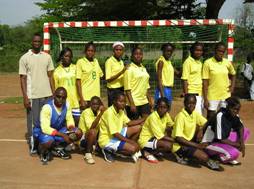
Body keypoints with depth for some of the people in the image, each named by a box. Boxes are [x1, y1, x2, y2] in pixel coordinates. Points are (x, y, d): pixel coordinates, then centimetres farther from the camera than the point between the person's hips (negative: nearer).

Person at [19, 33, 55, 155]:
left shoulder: (47, 57, 8)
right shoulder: (24, 58, 0)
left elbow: (50, 76, 11)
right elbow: (23, 79, -2)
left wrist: (54, 93, 6)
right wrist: (25, 97, -8)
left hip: (46, 95, 3)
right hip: (32, 96, -3)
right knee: (33, 121, 4)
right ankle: (33, 146, 16)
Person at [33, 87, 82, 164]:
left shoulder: (66, 105, -11)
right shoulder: (47, 107, -28)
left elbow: (70, 120, 1)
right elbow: (45, 128, -32)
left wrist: (71, 130, -21)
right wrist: (63, 135, -35)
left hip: (59, 129, 6)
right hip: (42, 130, -6)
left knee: (78, 133, -12)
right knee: (49, 141, -39)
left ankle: (58, 148, 8)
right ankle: (43, 151, 0)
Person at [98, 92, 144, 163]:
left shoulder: (120, 111, 4)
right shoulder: (109, 113, -24)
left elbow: (129, 123, 6)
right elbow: (115, 134, -26)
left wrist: (144, 119, -4)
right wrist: (130, 141, -22)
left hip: (117, 135, 9)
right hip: (107, 140, -9)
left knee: (138, 128, 2)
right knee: (133, 148, -23)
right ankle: (109, 150, -5)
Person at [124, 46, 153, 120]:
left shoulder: (144, 69, 13)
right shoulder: (129, 69, -8)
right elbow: (127, 89, -13)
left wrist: (150, 100, 14)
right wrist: (131, 104, -19)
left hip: (144, 102, 7)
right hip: (134, 103, -6)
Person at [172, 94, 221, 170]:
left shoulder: (195, 114, 2)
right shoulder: (180, 116, -20)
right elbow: (178, 138, -23)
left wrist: (201, 130, -15)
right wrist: (196, 145, -23)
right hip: (179, 145, -9)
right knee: (204, 157, -25)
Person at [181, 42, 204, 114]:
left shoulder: (200, 62, 13)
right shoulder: (188, 62, -8)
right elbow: (185, 80, -11)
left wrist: (203, 93, 14)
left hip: (200, 94, 7)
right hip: (192, 94, -7)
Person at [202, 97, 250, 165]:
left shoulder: (233, 114, -4)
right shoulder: (220, 116, -27)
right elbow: (221, 139, -25)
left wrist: (242, 142, -18)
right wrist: (237, 144, -14)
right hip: (210, 144, -9)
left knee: (246, 131, 0)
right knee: (234, 153, -32)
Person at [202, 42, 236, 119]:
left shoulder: (227, 63, 3)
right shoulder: (208, 63, -8)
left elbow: (233, 74, 23)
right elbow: (205, 82, -9)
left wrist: (232, 86, 7)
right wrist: (205, 99, -11)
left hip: (226, 96, 4)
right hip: (212, 96, -4)